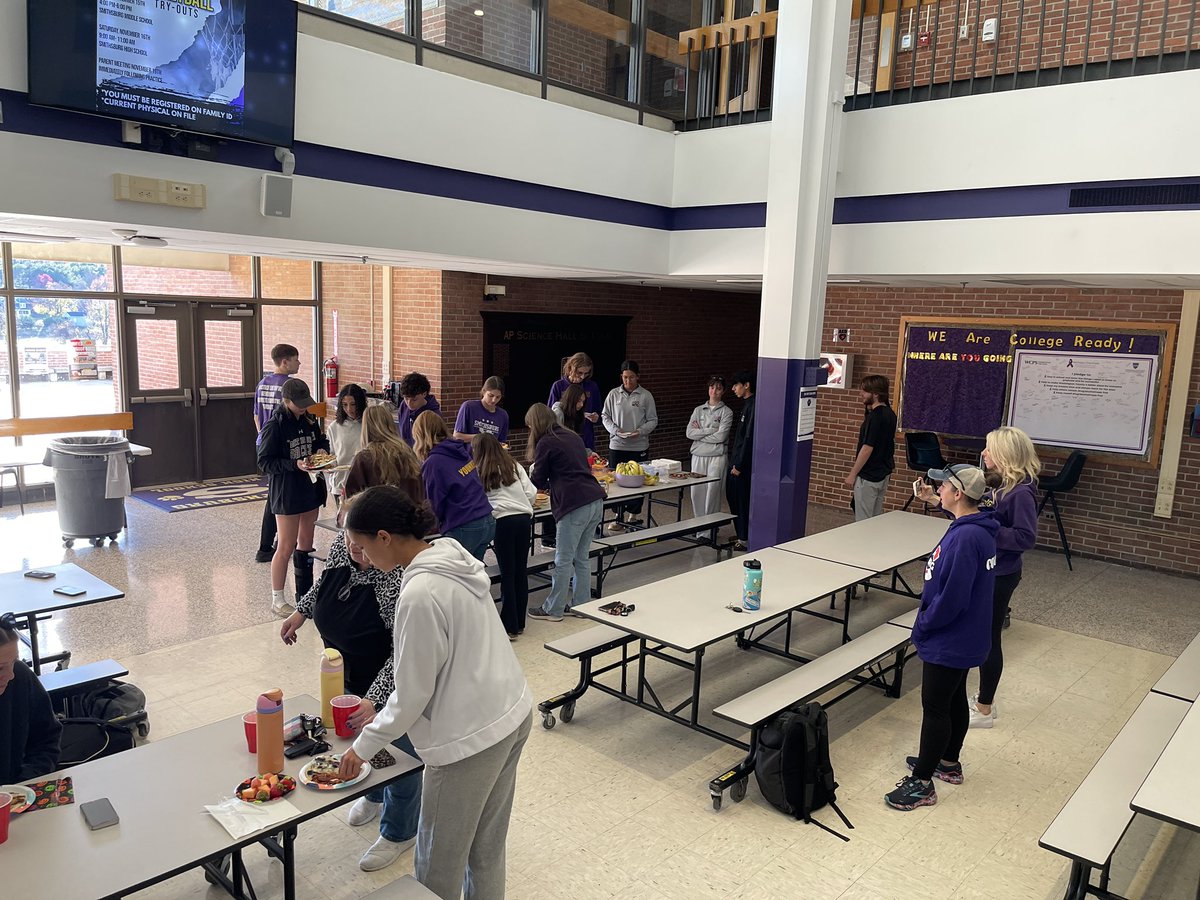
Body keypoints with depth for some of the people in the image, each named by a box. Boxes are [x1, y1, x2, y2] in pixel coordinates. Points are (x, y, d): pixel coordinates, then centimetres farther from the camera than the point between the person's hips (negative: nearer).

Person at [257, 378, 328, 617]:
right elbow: (264, 462, -14)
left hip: (311, 488, 7)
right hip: (286, 492, -6)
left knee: (306, 543, 15)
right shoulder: (274, 425, -14)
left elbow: (320, 442, 20)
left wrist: (322, 452, -4)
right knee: (286, 547, 0)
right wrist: (295, 465, -25)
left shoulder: (309, 420, 4)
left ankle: (305, 593, 28)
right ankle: (277, 600, 13)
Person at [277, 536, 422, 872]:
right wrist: (302, 610, 11)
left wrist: (375, 699, -38)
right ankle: (375, 796, 56)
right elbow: (327, 578, 11)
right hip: (351, 674, 8)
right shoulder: (342, 544, -13)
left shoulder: (400, 577, -36)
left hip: (389, 682, -7)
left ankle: (399, 832, 35)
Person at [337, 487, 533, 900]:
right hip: (511, 715, 9)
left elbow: (413, 695, -17)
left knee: (439, 864, 13)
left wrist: (362, 746, -1)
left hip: (470, 737, -9)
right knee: (487, 846, 24)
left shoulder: (420, 595, -26)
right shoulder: (453, 556, 0)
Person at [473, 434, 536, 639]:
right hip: (525, 518, 4)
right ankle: (519, 622, 20)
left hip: (503, 521, -4)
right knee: (521, 571, 11)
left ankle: (510, 626, 5)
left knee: (507, 573, 1)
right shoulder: (515, 466, 14)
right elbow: (531, 493, 8)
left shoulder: (479, 472, 6)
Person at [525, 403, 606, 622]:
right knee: (581, 559, 16)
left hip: (575, 506, -8)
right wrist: (550, 485, 28)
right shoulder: (573, 437, 18)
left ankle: (553, 610, 11)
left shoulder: (546, 443, -4)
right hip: (596, 501, 8)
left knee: (563, 561, 2)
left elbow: (538, 480, 3)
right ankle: (581, 604, 23)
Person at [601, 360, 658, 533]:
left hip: (639, 446, -1)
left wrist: (640, 431, -16)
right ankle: (619, 516, 13)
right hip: (617, 445, 1)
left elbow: (653, 420, 1)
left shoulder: (646, 396, -2)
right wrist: (615, 430, -11)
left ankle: (632, 515, 21)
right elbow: (605, 416, 7)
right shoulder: (614, 394, 2)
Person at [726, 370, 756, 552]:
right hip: (736, 461, 10)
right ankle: (740, 535, 26)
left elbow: (749, 438, -20)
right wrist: (734, 461, 16)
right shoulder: (746, 405, 13)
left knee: (742, 500, -2)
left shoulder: (753, 406, -17)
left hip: (743, 464, -10)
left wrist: (739, 465, -18)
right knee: (732, 496, 15)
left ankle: (744, 539, 7)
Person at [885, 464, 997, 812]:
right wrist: (927, 622, 14)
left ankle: (922, 783, 14)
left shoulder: (965, 538, -29)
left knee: (934, 707, 2)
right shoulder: (978, 530, 3)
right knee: (954, 700, 23)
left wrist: (923, 625, -14)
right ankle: (948, 762, 40)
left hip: (950, 641, -10)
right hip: (963, 638, 10)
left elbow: (951, 598, -29)